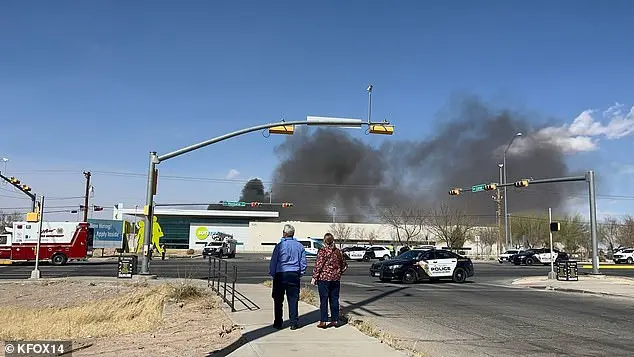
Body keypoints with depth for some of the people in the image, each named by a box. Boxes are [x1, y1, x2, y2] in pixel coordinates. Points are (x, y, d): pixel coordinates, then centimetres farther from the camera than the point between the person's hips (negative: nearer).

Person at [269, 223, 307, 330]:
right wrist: (301, 274, 19)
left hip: (280, 275, -2)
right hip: (294, 276, 3)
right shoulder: (299, 246, 4)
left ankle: (278, 323, 11)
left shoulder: (280, 245, -7)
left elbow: (273, 261, -2)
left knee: (278, 300, 8)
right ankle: (294, 323, 7)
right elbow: (303, 262, 8)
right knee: (293, 300, 6)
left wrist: (272, 273, 9)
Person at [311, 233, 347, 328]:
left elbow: (318, 265, -13)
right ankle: (334, 320, 14)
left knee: (323, 300, 1)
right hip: (336, 279, 5)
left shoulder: (322, 251, -11)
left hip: (324, 278, -4)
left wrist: (314, 277, -5)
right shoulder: (339, 252, 5)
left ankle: (323, 321, 1)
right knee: (334, 299, 10)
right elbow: (344, 266, 13)